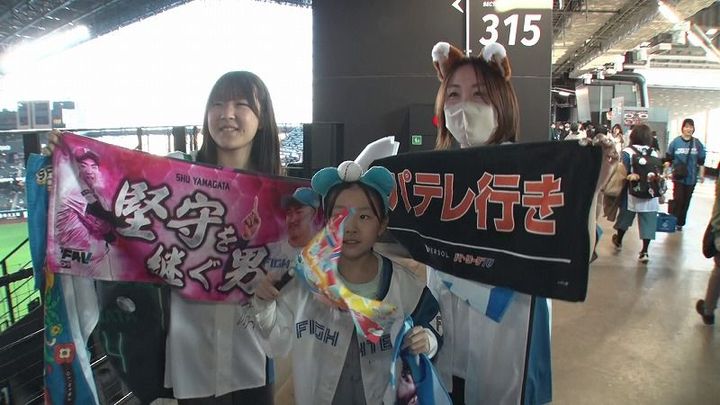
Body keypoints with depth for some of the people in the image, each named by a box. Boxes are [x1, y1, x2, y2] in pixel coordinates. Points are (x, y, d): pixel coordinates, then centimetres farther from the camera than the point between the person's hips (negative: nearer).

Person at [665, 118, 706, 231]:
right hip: (678, 177, -3)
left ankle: (680, 223, 18)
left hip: (691, 178, 3)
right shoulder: (675, 142, -4)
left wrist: (701, 174, 7)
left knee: (686, 201, 8)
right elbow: (668, 159, 2)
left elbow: (701, 161, 9)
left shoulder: (697, 143, 2)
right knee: (678, 199, -8)